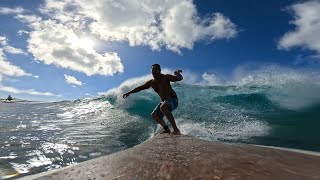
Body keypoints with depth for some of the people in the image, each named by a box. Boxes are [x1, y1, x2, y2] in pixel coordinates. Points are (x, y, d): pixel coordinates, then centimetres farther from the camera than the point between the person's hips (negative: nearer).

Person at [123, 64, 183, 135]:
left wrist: (178, 74, -41)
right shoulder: (151, 82, 6)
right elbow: (140, 87, 17)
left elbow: (179, 78, -18)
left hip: (173, 99, -7)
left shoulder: (165, 77, -10)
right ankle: (166, 129, 14)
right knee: (154, 115, 4)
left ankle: (176, 129, -33)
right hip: (164, 101, 8)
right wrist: (130, 92, 17)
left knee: (163, 107, -36)